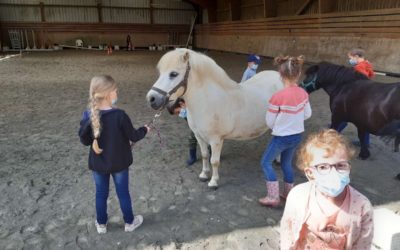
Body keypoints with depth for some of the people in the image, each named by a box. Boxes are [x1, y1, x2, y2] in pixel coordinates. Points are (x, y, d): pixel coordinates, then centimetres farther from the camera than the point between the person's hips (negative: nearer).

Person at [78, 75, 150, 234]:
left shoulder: (88, 116, -13)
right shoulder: (120, 116, -24)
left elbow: (84, 141, -3)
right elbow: (133, 137, -13)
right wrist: (144, 130, 7)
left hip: (98, 164, 3)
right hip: (119, 163, -3)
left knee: (101, 194, 20)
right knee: (123, 193, 16)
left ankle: (101, 224, 37)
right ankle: (129, 222, 34)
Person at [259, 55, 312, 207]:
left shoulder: (277, 97, -25)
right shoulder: (303, 93, -7)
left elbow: (269, 122, -15)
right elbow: (307, 114, 7)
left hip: (281, 137, -6)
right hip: (297, 135, 6)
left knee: (266, 162, 12)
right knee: (286, 163, 24)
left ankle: (273, 197, 11)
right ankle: (288, 193, 35)